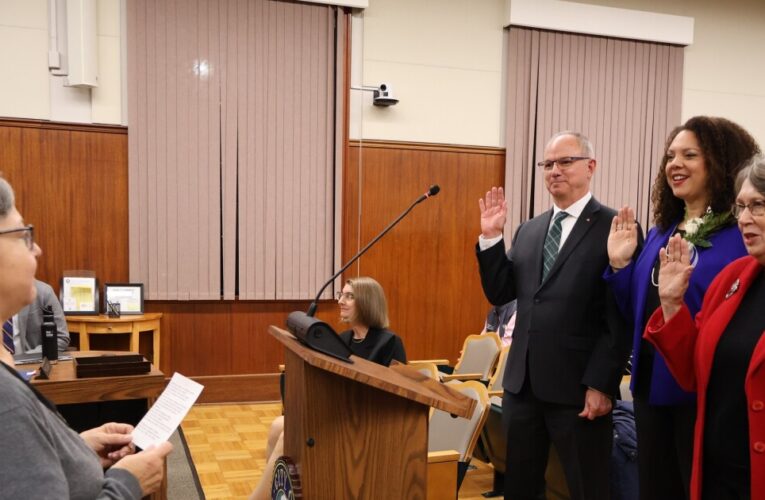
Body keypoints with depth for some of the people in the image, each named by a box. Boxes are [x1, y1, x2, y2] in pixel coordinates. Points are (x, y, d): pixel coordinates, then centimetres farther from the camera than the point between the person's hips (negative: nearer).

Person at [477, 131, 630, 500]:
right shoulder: (529, 230, 12)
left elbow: (620, 319, -12)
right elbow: (499, 293, 9)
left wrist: (600, 385, -16)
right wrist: (491, 237, -1)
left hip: (578, 386, -6)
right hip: (522, 382, 6)